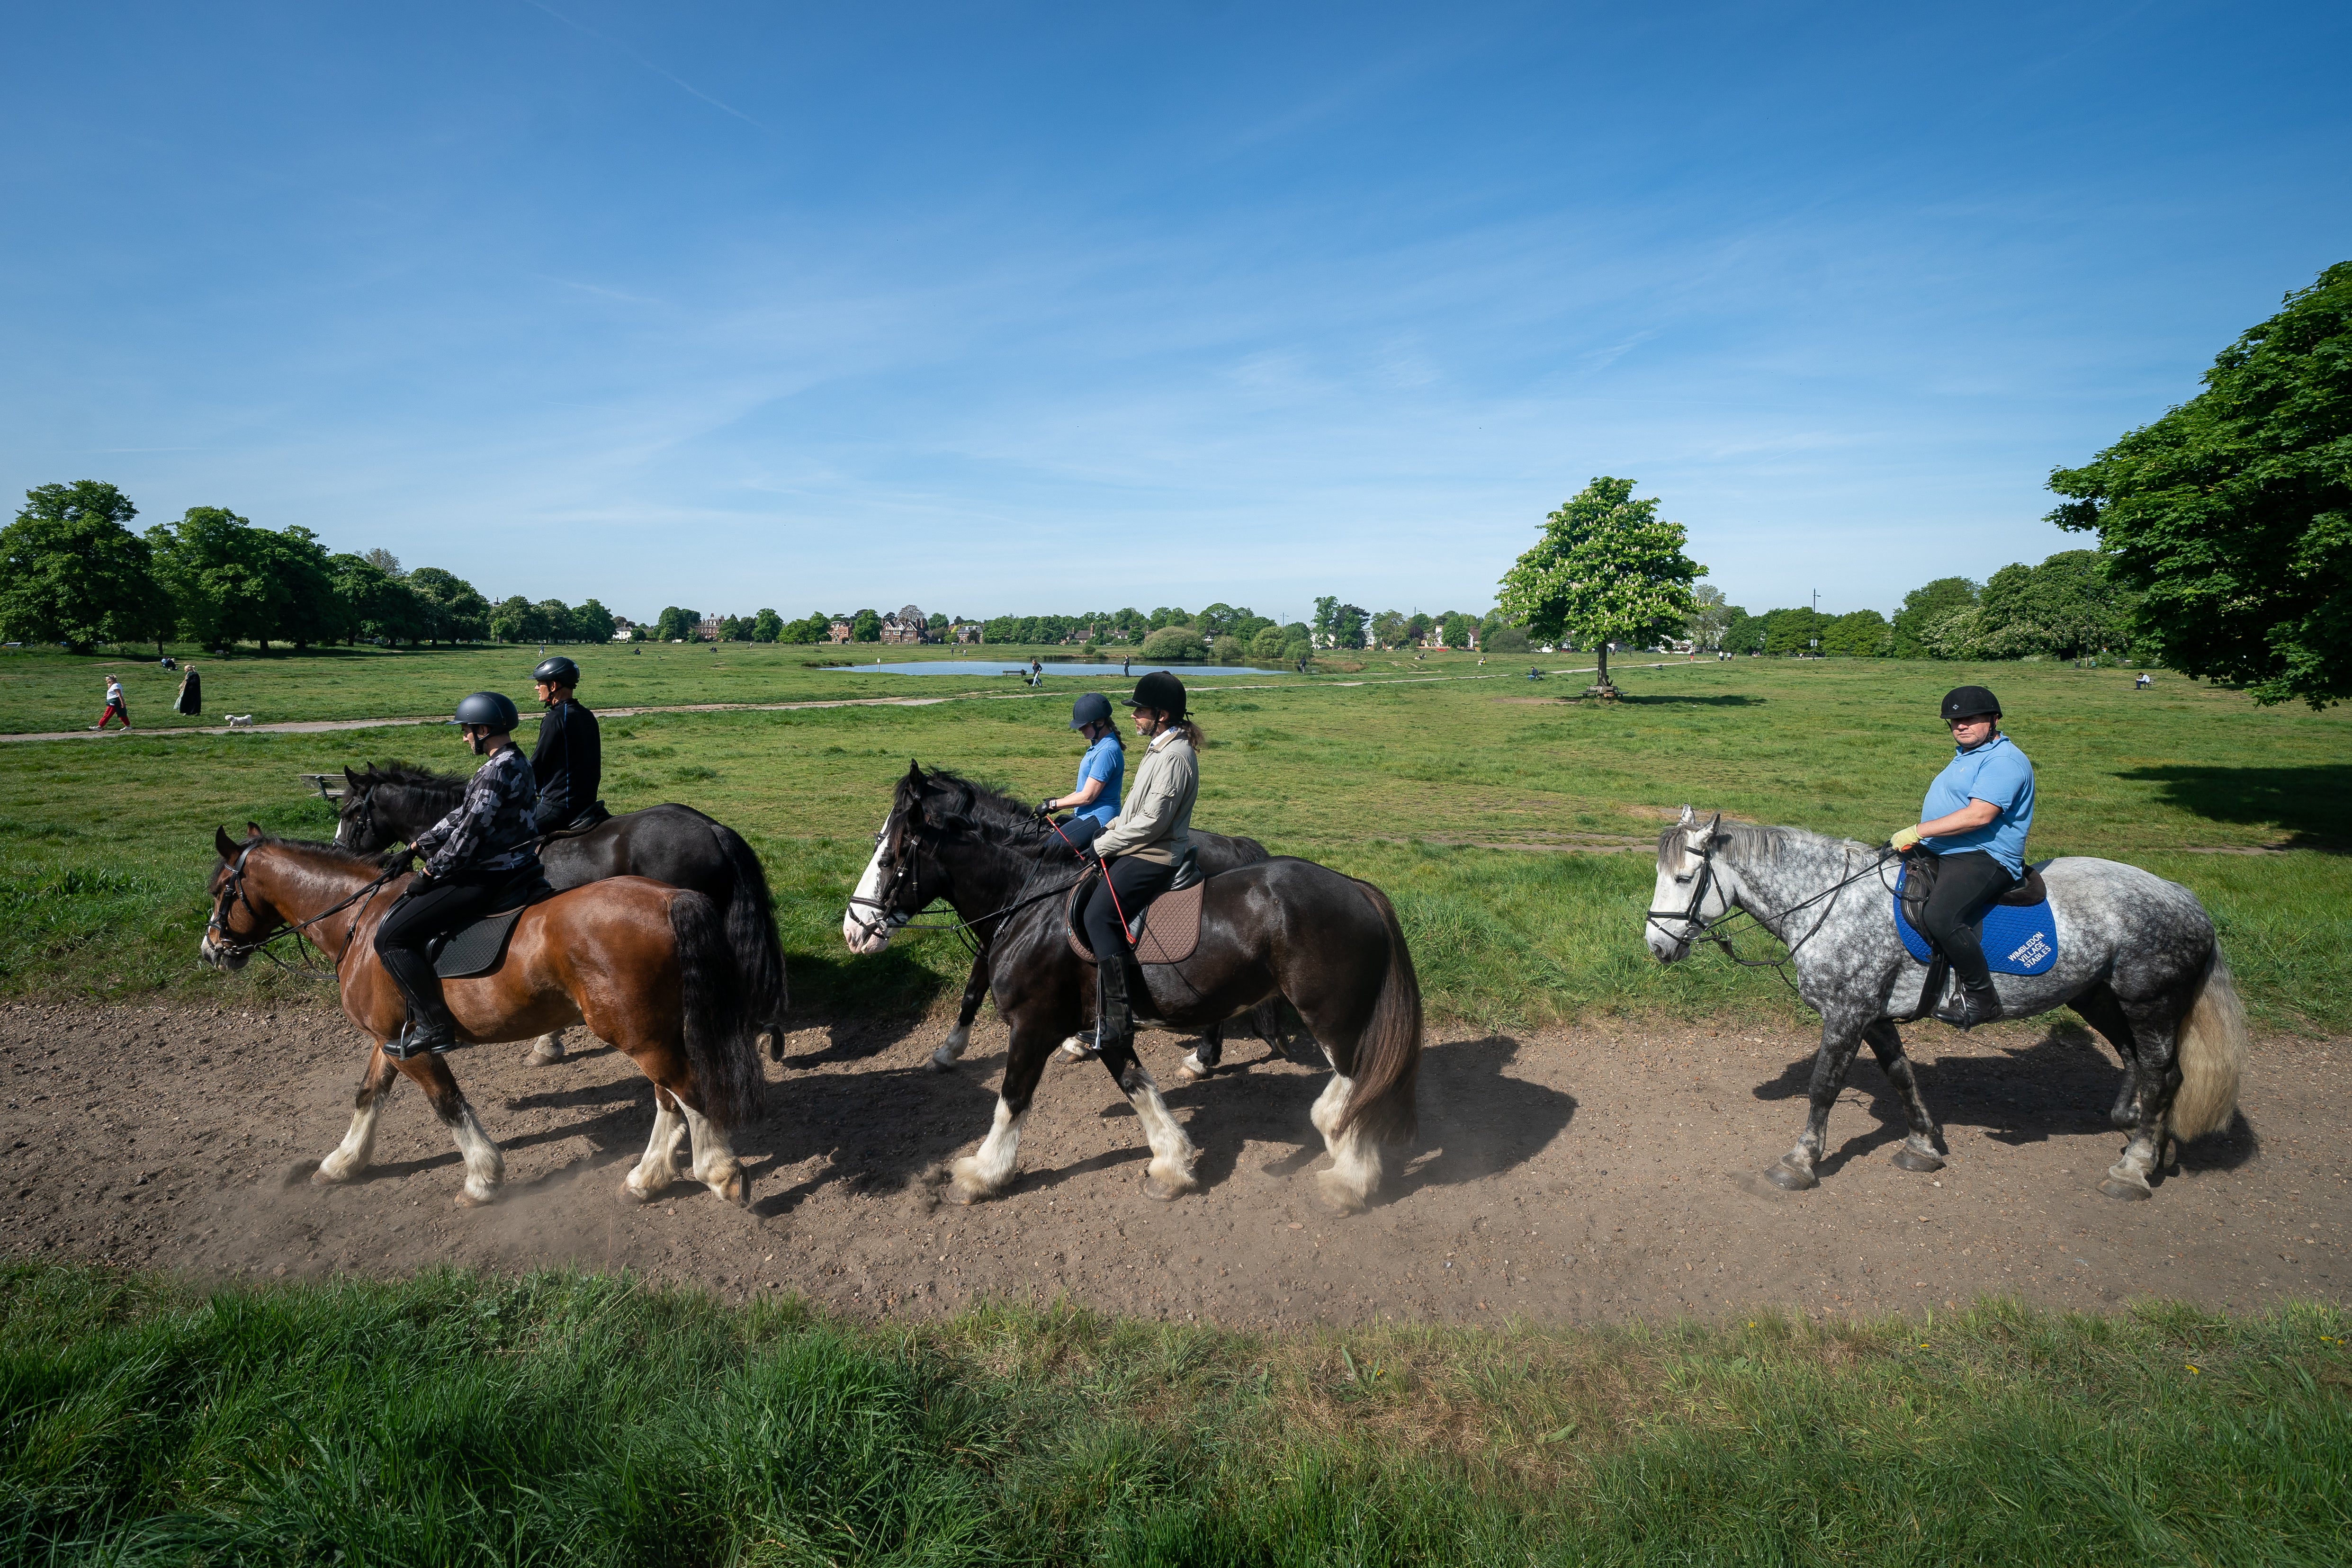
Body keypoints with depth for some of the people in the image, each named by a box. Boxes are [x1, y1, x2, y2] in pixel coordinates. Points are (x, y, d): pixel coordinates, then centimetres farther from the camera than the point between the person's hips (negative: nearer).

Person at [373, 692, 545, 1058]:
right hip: (511, 866, 11)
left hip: (489, 877, -11)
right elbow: (462, 816, 21)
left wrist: (430, 872, -10)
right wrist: (420, 844, 19)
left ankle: (433, 1026, -10)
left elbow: (469, 832, -20)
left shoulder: (498, 770, -19)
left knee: (391, 937, -10)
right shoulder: (513, 762, 14)